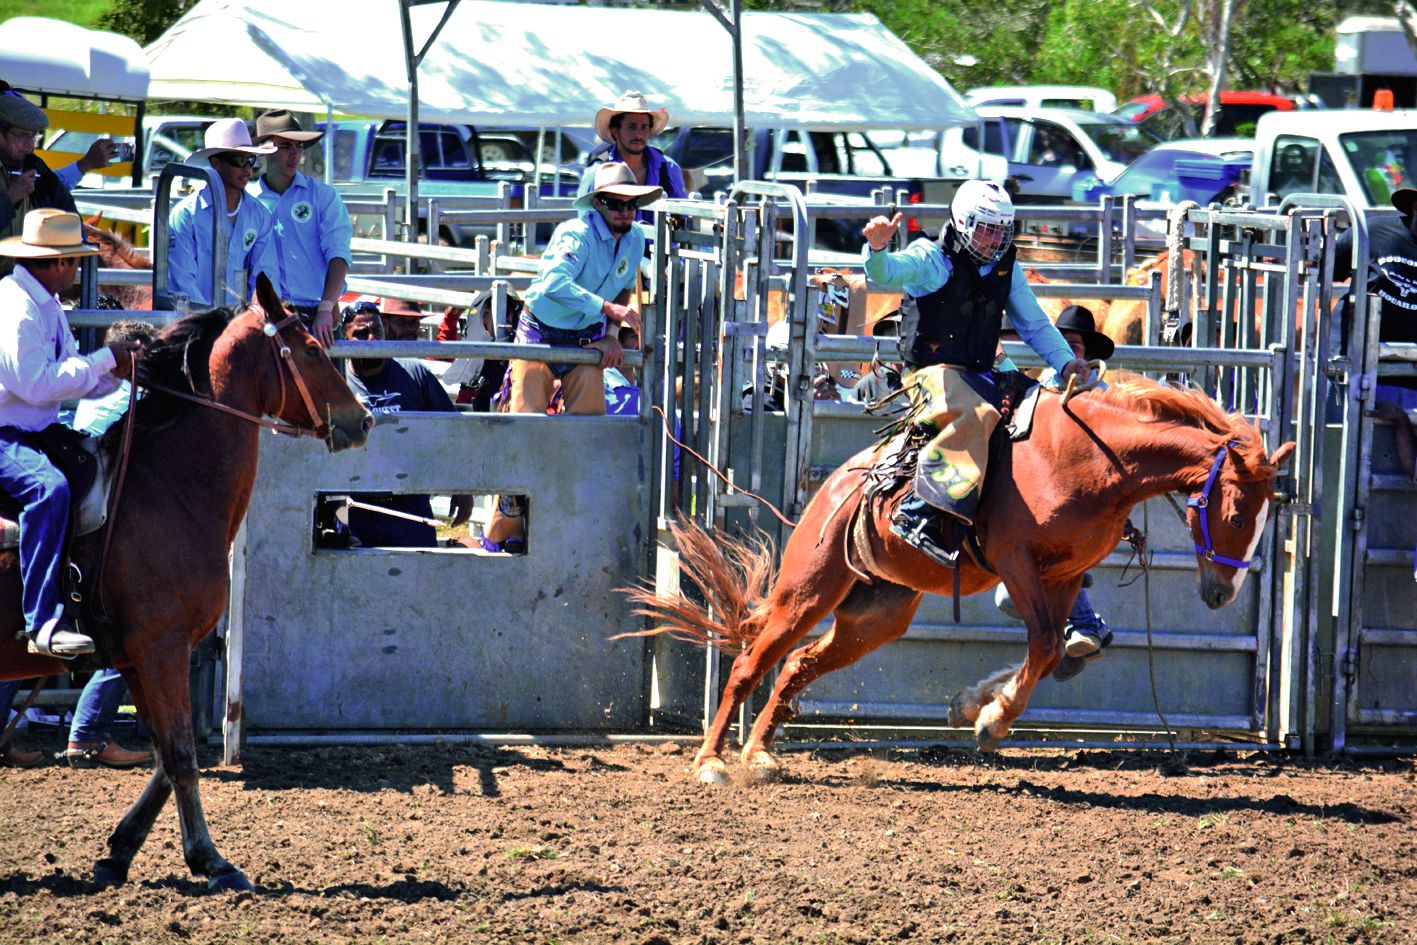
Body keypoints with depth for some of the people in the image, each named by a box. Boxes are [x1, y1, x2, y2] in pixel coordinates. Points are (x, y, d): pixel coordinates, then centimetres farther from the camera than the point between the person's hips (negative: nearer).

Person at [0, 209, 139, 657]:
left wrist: (118, 372, 1)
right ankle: (43, 623, -40)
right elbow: (39, 384, -26)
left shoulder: (47, 305, 15)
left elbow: (70, 379, 18)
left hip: (37, 432, 11)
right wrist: (105, 360, -18)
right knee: (49, 487, -36)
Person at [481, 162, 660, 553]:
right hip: (541, 334, -6)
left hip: (587, 340, 6)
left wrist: (612, 335, 3)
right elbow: (554, 283, -41)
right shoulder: (576, 235, -24)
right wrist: (610, 309, -47)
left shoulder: (634, 241, 0)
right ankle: (504, 532, -1)